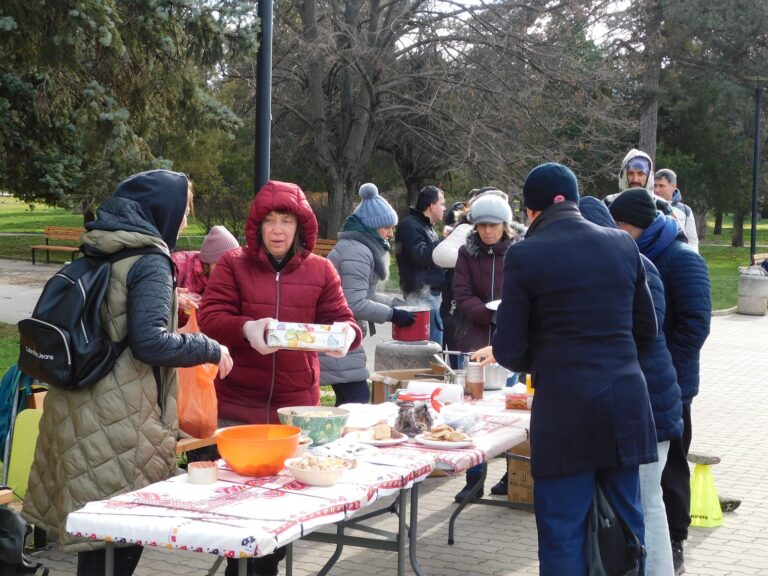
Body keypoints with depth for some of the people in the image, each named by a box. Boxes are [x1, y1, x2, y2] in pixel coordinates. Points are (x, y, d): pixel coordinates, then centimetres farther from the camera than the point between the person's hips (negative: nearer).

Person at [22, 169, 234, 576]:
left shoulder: (98, 253, 11)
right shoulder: (150, 262, -13)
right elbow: (151, 342, -21)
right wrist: (211, 350, -8)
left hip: (78, 410, 8)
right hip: (119, 419, -8)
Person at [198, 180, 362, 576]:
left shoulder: (320, 270, 4)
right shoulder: (233, 264, -2)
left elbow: (341, 319, 3)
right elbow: (209, 319, -9)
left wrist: (346, 334, -22)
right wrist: (247, 328, -29)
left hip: (297, 405, 3)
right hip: (238, 404, -2)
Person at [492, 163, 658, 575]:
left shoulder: (525, 254, -8)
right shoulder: (623, 245, 6)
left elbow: (508, 351, -7)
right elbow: (646, 329, 12)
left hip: (565, 407, -5)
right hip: (625, 401, 5)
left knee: (563, 531, 4)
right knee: (626, 525, 15)